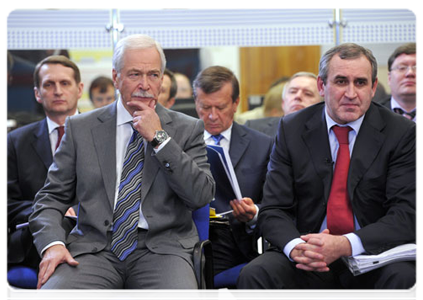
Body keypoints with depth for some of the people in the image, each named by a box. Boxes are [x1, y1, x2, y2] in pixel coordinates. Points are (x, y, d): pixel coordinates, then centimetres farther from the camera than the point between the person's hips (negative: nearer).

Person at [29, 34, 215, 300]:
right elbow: (52, 197, 11)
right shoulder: (81, 128, 11)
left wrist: (159, 138, -7)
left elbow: (202, 196, -3)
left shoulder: (187, 129, 9)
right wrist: (53, 244, -9)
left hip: (160, 248, 0)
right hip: (95, 248, 1)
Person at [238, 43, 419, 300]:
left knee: (404, 277, -33)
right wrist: (295, 247, -24)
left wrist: (345, 245, -27)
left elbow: (407, 214, -10)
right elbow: (273, 211, 0)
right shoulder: (292, 130, 3)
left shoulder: (402, 133, -2)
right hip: (310, 260, 1)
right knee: (254, 275, -26)